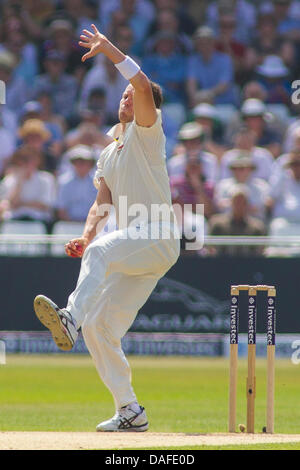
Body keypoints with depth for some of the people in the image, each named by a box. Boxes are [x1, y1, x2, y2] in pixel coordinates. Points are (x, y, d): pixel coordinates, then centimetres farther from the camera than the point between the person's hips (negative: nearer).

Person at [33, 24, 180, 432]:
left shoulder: (147, 134, 2)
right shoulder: (108, 156, 24)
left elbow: (144, 85, -17)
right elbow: (102, 203, 12)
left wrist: (110, 50, -18)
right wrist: (86, 235, -7)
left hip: (156, 237, -8)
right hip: (132, 252, 9)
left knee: (102, 252, -36)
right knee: (99, 327, 1)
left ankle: (70, 319, -55)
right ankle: (130, 411, 6)